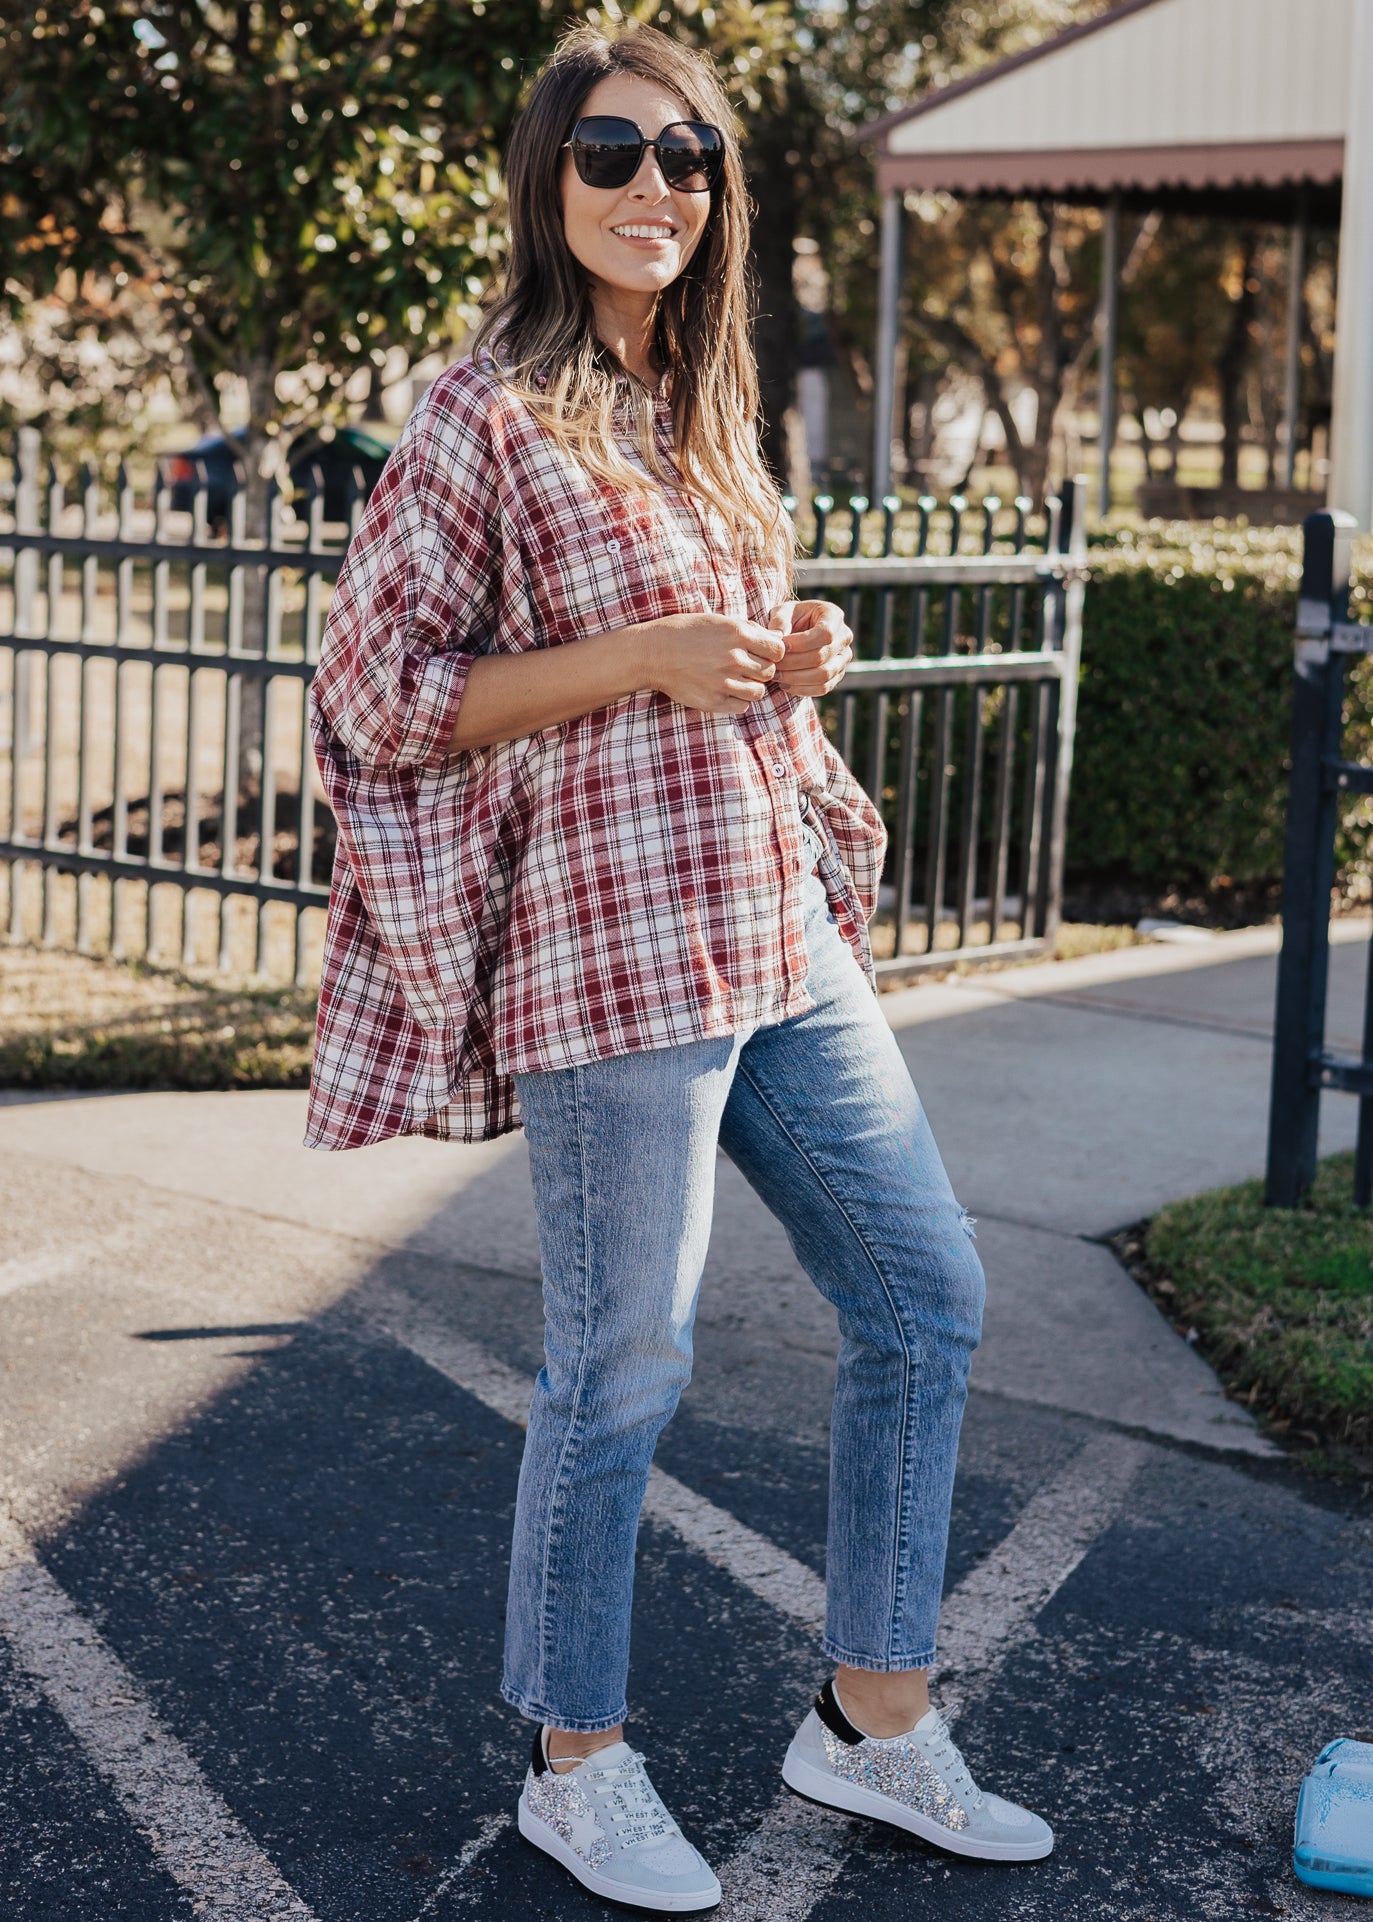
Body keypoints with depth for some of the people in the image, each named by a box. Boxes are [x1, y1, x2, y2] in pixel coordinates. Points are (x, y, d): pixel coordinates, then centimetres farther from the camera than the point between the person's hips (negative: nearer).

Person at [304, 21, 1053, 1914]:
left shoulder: (698, 411, 15)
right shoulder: (485, 416, -8)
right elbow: (375, 695, -11)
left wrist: (796, 654, 4)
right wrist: (643, 656, -18)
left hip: (785, 937, 8)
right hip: (616, 952, -8)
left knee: (927, 1298, 11)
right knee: (622, 1366, 1)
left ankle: (874, 1718, 25)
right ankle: (578, 1770, 21)